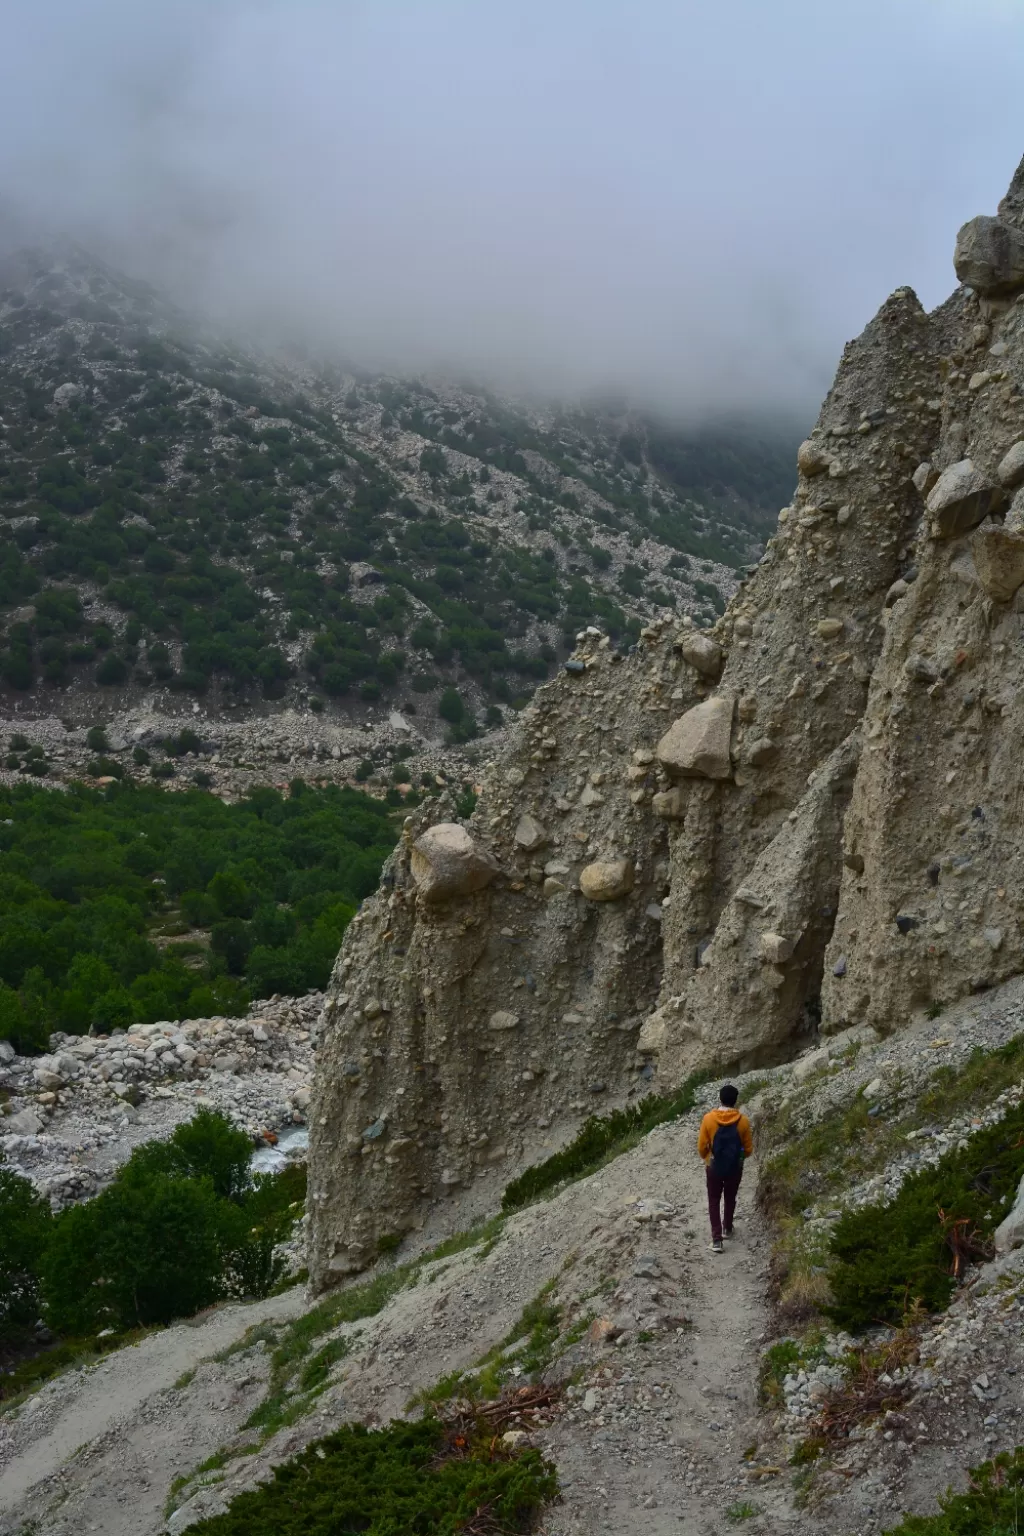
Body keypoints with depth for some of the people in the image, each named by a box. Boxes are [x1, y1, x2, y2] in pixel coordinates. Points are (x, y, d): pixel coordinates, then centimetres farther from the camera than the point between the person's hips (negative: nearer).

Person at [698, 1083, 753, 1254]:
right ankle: (727, 1228, 42)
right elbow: (748, 1149, -5)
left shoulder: (709, 1118, -16)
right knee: (730, 1199, 24)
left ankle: (717, 1240, 3)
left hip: (714, 1167, -1)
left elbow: (702, 1146, -8)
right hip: (735, 1168, 1)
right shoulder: (743, 1121, -14)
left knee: (714, 1201, 10)